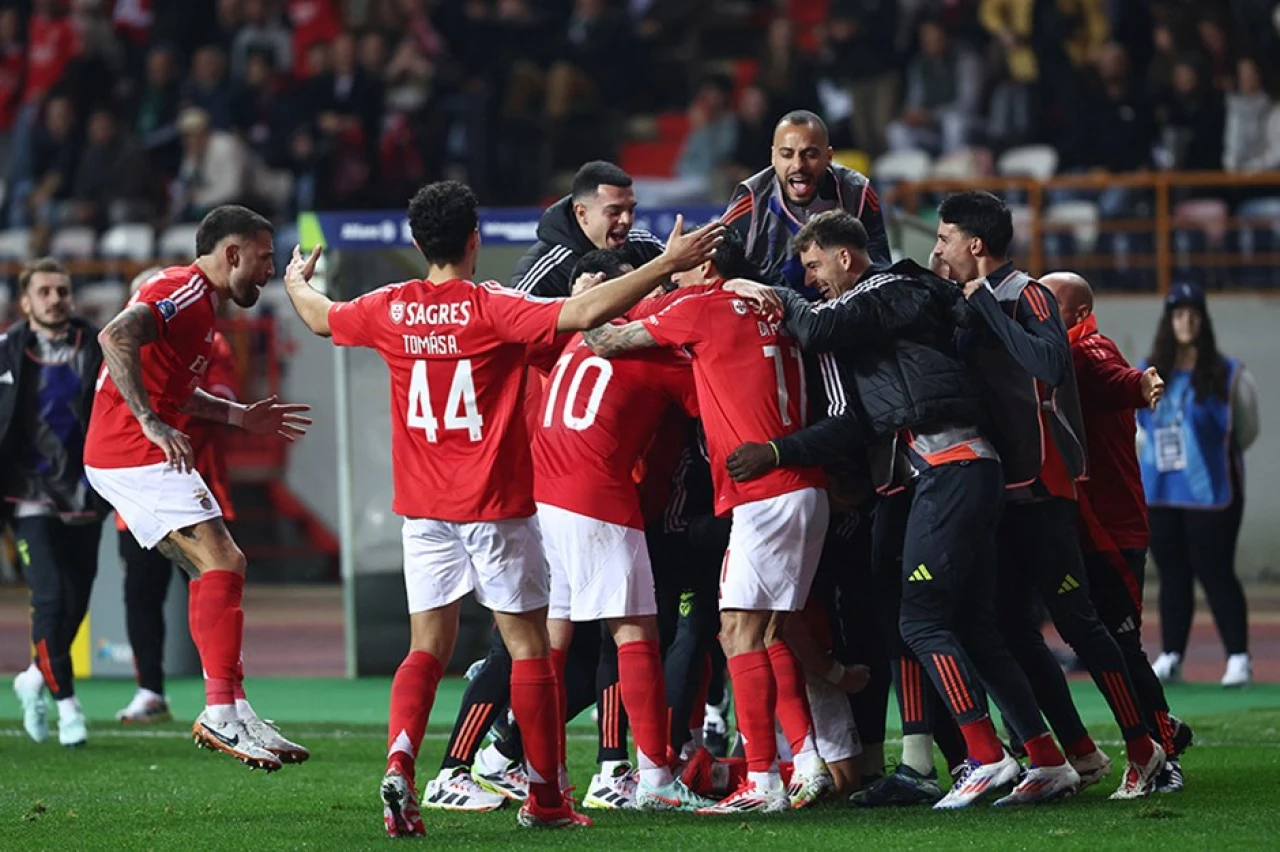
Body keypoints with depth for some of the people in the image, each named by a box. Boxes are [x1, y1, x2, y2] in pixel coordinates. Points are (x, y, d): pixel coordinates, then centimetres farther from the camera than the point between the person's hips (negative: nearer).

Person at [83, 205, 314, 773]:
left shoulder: (197, 299, 21)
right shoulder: (188, 290, -12)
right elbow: (116, 337, -28)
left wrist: (240, 417, 26)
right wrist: (150, 423, -32)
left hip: (133, 455, 11)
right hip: (133, 453, -11)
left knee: (214, 570, 12)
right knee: (223, 562, -15)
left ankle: (228, 712, 11)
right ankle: (223, 714, -17)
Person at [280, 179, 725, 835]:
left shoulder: (390, 310, 0)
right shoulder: (492, 309, -14)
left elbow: (321, 317, 20)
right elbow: (583, 314, -26)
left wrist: (296, 283, 43)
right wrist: (667, 264, -22)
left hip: (424, 509, 4)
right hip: (495, 508, -4)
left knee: (427, 647, 7)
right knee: (529, 644, 6)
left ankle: (399, 762, -16)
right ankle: (544, 796, 10)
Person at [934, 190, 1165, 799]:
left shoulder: (1026, 295, -10)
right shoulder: (975, 302, 14)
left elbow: (1047, 361, -29)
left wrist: (982, 302, -22)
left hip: (1041, 485, -9)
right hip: (1001, 486, 9)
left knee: (1073, 618, -8)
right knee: (1013, 628, 6)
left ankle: (1141, 750, 0)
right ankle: (1080, 754, 12)